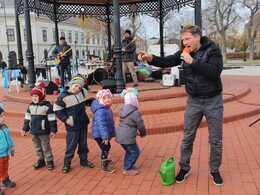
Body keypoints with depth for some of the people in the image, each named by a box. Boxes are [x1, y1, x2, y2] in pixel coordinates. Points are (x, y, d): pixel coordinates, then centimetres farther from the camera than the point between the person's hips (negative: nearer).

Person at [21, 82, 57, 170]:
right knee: (37, 147, 16)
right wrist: (25, 129, 12)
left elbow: (52, 119, -10)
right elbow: (27, 118, 14)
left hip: (44, 132, -6)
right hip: (34, 131, 6)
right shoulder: (31, 106, 6)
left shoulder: (47, 106, -11)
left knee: (46, 147, 3)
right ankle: (40, 161, 29)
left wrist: (53, 130, -10)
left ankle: (50, 161, 17)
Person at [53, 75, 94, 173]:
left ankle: (83, 160, 30)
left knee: (83, 143, 15)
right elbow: (56, 109, -9)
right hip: (72, 126, -5)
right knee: (71, 145, 0)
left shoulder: (82, 92, 0)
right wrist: (65, 119, -12)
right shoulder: (63, 96, -15)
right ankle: (67, 163, 16)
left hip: (83, 123, 6)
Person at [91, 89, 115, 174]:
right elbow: (101, 125, -31)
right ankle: (104, 167, 10)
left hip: (105, 134, 11)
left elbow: (111, 123, 15)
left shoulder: (108, 110, 9)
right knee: (105, 149, -6)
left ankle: (104, 160, 50)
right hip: (99, 135, -11)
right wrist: (105, 136, -34)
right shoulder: (100, 111, -25)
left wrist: (111, 134, 17)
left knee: (108, 146, 26)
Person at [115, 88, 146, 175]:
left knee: (129, 151, 27)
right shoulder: (136, 113, -17)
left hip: (119, 135, 8)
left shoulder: (122, 108, 5)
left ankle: (127, 165, 40)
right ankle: (127, 170, 19)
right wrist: (143, 134, 9)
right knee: (135, 152, 11)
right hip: (127, 137, -8)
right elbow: (141, 126, -9)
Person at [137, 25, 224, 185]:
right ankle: (184, 168, 27)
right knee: (187, 138, 9)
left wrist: (192, 62, -30)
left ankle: (215, 170, 30)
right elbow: (167, 61, -7)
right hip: (193, 101, 3)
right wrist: (150, 58, -25)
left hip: (213, 101, -3)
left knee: (216, 140, 9)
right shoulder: (184, 53, 0)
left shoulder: (213, 50, -13)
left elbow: (216, 71, -27)